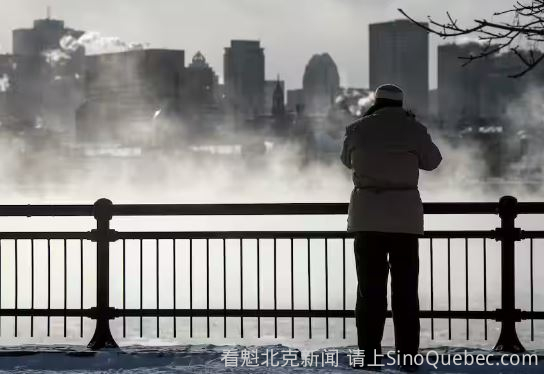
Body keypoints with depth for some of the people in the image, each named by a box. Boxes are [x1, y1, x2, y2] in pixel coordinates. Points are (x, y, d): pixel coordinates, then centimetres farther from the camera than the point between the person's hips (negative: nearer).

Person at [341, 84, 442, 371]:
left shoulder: (359, 129, 0)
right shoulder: (413, 129, -3)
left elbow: (347, 160, 19)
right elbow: (432, 161, 12)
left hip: (367, 215, 0)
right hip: (404, 216, 0)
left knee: (370, 288, 4)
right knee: (405, 289, 6)